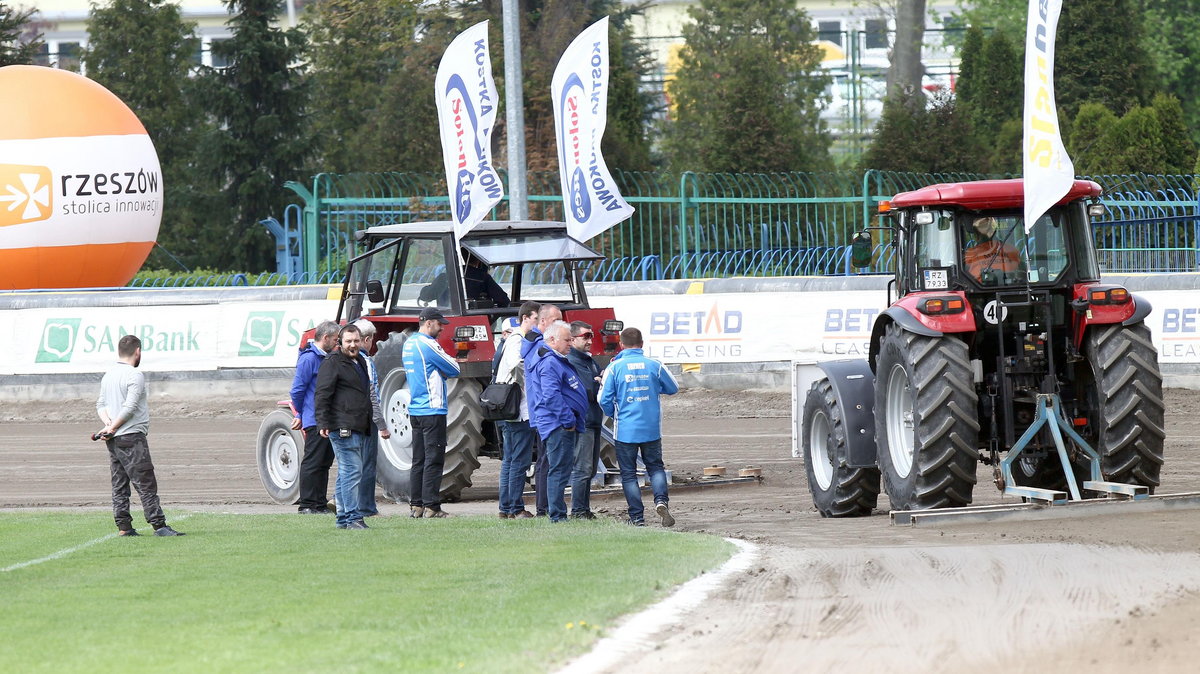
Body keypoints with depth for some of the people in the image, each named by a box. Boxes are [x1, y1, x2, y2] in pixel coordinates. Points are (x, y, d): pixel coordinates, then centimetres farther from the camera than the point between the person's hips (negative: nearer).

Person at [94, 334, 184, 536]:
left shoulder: (108, 375, 14)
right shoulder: (134, 376, -12)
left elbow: (101, 404, 16)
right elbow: (130, 407, -17)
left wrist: (108, 424, 1)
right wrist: (113, 428, -9)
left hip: (114, 441, 8)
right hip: (131, 438, -8)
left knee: (119, 486, 9)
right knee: (146, 484, -8)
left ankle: (123, 526, 8)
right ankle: (159, 525, -10)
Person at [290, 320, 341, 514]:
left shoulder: (329, 358, 16)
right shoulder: (309, 358, -12)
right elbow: (297, 390, -13)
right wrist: (302, 414, 0)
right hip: (315, 422, -9)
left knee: (324, 463, 11)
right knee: (312, 462, -7)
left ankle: (320, 503, 17)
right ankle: (307, 504, -6)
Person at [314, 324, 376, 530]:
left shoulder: (360, 362, 21)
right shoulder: (332, 363, -7)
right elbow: (322, 395, -13)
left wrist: (368, 424, 31)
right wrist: (323, 423, -21)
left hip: (359, 428, 9)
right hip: (343, 428, -9)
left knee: (345, 474, 12)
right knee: (352, 471, -14)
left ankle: (344, 518, 16)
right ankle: (353, 518, -17)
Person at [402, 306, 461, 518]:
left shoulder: (409, 344, 14)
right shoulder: (428, 344, -14)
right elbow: (454, 370, -11)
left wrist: (439, 370, 7)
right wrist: (453, 362, 11)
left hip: (415, 410, 9)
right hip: (432, 409, -9)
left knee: (418, 459, 12)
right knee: (433, 459, -6)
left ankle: (415, 505, 13)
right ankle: (431, 506, -8)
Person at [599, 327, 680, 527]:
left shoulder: (615, 367, -8)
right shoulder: (654, 365, -3)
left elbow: (604, 399, -6)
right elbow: (673, 388, 11)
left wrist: (613, 415, 15)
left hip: (625, 429, -2)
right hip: (652, 428, 2)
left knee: (629, 473, 8)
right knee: (655, 467, 16)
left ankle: (637, 517, 5)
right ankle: (661, 499, -10)